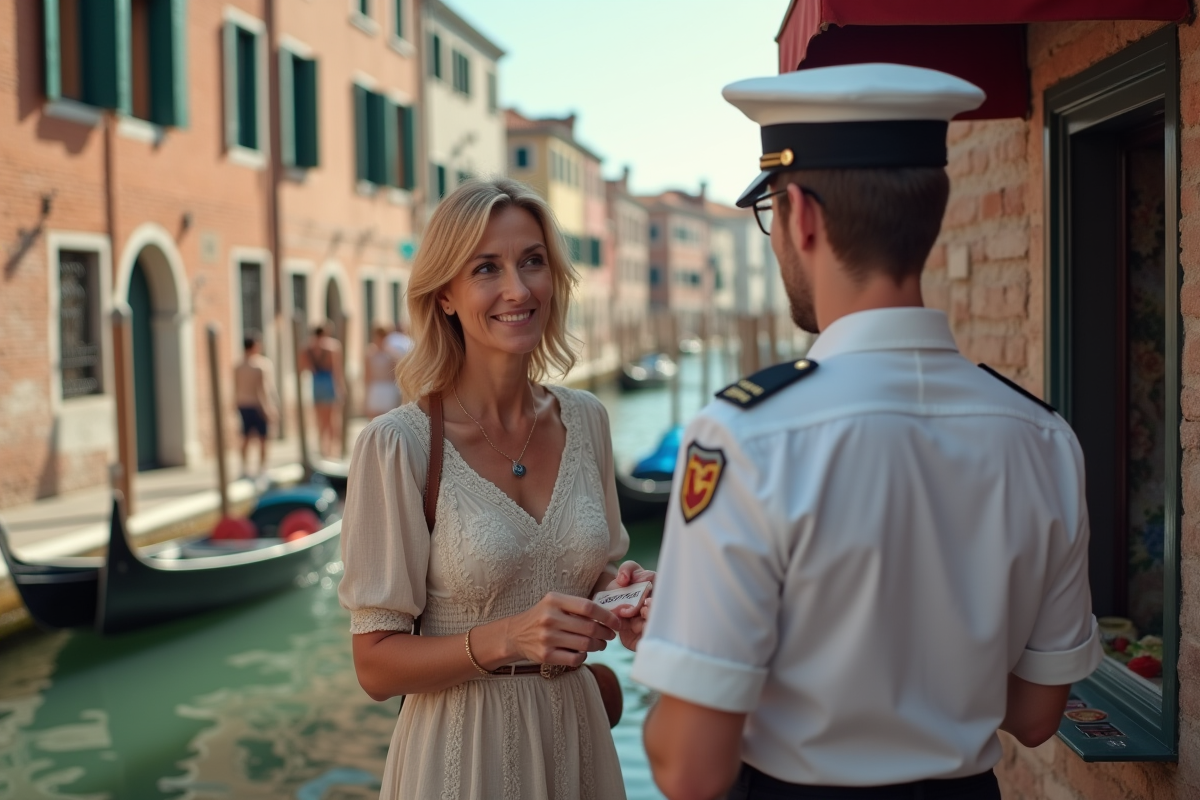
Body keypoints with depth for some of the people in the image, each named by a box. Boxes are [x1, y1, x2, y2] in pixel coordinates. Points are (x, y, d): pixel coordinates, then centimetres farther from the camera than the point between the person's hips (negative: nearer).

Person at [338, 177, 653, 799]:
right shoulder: (396, 444, -17)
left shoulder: (585, 420, -3)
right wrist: (506, 639, -28)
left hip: (576, 732, 5)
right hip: (463, 745, -4)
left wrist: (621, 595, -10)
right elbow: (376, 665, -13)